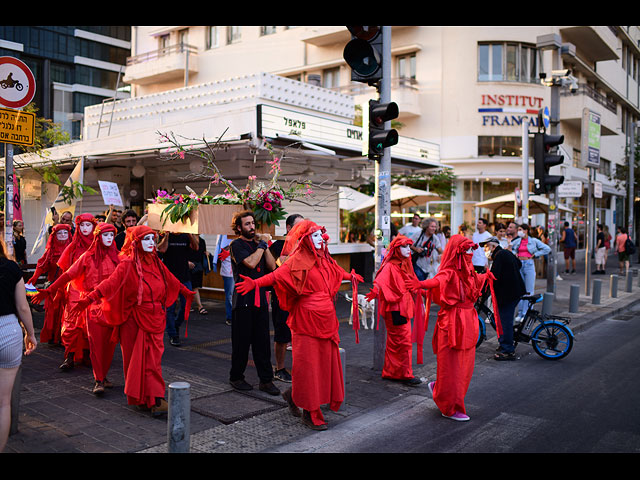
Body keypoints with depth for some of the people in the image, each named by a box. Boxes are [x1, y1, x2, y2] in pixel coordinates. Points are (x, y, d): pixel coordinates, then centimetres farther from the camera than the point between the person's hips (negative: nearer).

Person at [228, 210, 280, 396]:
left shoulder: (257, 243, 15)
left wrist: (265, 245, -3)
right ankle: (236, 377, 18)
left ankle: (266, 380, 10)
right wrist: (262, 244, -9)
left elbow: (272, 266, 5)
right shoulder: (237, 245, -3)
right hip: (243, 299, -5)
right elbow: (250, 262, -20)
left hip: (260, 298, 5)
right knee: (242, 340, 3)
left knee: (263, 340, 5)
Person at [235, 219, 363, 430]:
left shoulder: (323, 259, 14)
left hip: (326, 320, 8)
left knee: (326, 361, 10)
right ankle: (310, 413, 12)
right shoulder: (298, 260, -10)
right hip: (307, 320, -8)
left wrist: (351, 276, 53)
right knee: (307, 364, -1)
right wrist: (256, 283, -40)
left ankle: (294, 395, 29)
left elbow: (338, 271, 35)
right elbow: (278, 274, -23)